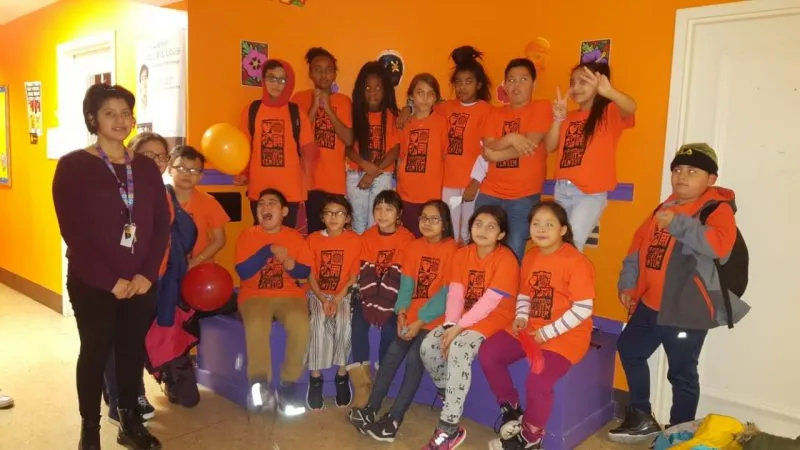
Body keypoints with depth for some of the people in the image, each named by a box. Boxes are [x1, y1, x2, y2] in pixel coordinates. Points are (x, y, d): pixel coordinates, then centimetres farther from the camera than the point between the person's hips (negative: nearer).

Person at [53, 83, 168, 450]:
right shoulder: (73, 165, -5)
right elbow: (73, 231, -10)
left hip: (141, 282, 4)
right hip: (92, 283, -3)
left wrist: (147, 273, -7)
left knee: (133, 351, 11)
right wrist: (110, 280, -14)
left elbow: (162, 224, 4)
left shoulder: (146, 167, 7)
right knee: (95, 352, 7)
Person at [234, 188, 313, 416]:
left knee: (300, 325, -31)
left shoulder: (295, 237, 9)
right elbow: (243, 271, -6)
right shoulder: (247, 235, 5)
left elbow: (305, 272, 4)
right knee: (256, 325, -35)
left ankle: (288, 386, -16)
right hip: (255, 295, -1)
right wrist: (268, 251, -14)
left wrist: (288, 263, -16)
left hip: (290, 295, 1)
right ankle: (260, 384, -20)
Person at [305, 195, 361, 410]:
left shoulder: (355, 240, -3)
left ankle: (342, 374, -11)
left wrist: (337, 299, -16)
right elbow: (311, 275, -1)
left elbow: (354, 276, -4)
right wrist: (323, 300, -15)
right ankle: (315, 376, -17)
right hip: (318, 294, 1)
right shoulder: (313, 239, 0)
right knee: (319, 323, -29)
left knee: (344, 323, -30)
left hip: (344, 295, 0)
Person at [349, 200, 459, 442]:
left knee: (414, 358, -18)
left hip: (434, 317, -5)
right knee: (392, 354, -9)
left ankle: (394, 419, -13)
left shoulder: (451, 249, -9)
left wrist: (421, 320, -17)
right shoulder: (414, 246, 9)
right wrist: (401, 311, -11)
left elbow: (447, 292, -13)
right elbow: (407, 282, 5)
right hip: (412, 314, 5)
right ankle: (371, 408, -1)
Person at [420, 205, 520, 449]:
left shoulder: (506, 260, -14)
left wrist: (459, 328, -24)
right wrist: (450, 325, -18)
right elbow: (455, 294, -3)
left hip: (494, 318, -6)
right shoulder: (462, 254, 5)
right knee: (427, 347, -17)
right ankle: (447, 393, 10)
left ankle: (449, 428, -26)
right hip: (462, 318, 7)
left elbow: (489, 302, -21)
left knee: (459, 349, -32)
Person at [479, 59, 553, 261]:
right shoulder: (495, 114, 13)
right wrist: (510, 138, -18)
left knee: (513, 254, -4)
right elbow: (487, 149, -1)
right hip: (490, 193, 4)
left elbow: (530, 146, -12)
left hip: (524, 197, -4)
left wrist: (497, 154, -3)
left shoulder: (541, 108, 0)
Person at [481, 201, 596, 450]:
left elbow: (583, 309, -18)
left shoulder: (576, 261, -16)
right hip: (530, 329, 8)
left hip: (566, 335, -7)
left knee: (537, 380, -27)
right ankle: (511, 409, 14)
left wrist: (548, 332, -19)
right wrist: (521, 318, -4)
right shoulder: (530, 256, 7)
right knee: (488, 353, -5)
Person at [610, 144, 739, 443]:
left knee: (682, 373, 3)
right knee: (629, 349, 16)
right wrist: (627, 284, 11)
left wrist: (679, 224, -29)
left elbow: (719, 245, -29)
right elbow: (638, 247, 16)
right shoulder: (663, 209, 13)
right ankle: (641, 418, 32)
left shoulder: (718, 208, -9)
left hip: (686, 310, -8)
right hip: (650, 304, 8)